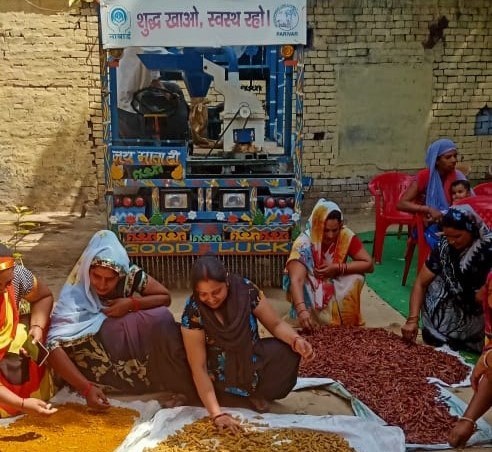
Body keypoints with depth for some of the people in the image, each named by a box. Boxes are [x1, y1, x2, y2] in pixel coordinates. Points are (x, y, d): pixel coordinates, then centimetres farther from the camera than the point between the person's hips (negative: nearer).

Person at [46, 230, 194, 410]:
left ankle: (181, 385, -11)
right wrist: (87, 388, -36)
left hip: (134, 344, 5)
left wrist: (132, 303, -23)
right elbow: (53, 345, -30)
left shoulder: (130, 274, -15)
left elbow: (165, 297, -4)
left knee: (161, 317, -23)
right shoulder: (74, 295, -23)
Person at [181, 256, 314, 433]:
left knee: (289, 352, -23)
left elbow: (276, 324, -9)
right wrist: (217, 414, -32)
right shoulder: (193, 312, -25)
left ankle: (257, 393, 3)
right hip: (220, 374, 0)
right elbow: (199, 367, -25)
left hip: (252, 362, 1)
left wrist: (296, 339, -31)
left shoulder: (246, 290, -20)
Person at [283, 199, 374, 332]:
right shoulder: (303, 243, -31)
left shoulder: (346, 236, -22)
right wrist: (302, 310, -59)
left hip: (334, 283, 3)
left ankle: (346, 323, -10)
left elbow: (369, 265, -19)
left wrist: (338, 268, -31)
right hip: (310, 286, -3)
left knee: (356, 278, -26)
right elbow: (296, 280, -43)